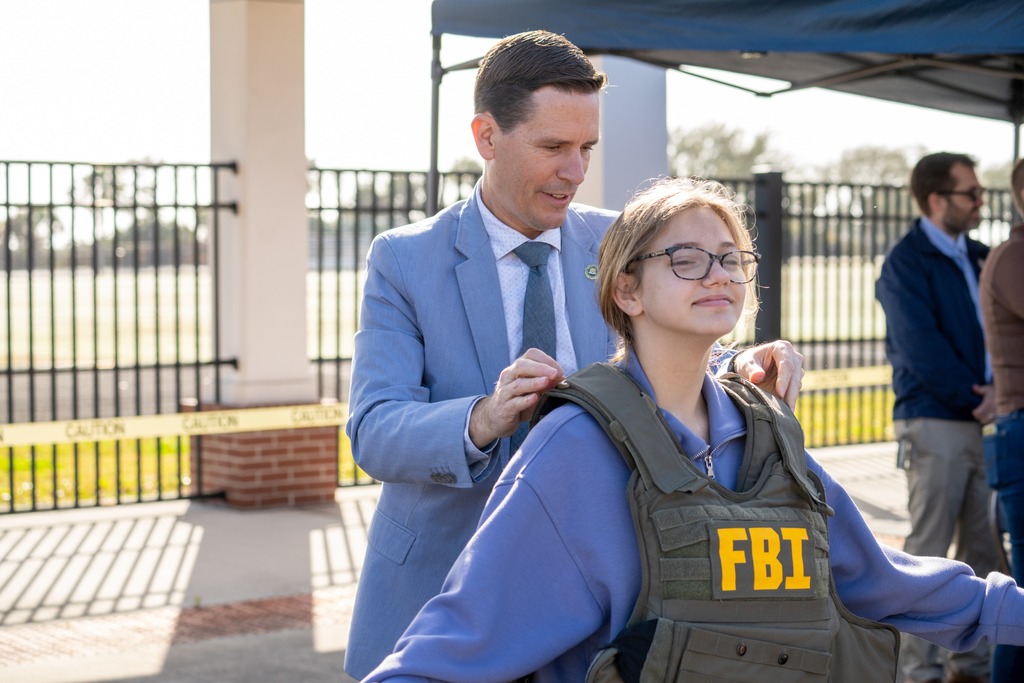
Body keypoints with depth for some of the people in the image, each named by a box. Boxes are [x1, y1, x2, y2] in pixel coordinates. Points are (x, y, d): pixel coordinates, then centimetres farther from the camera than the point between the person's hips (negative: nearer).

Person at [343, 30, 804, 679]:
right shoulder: (403, 260, -6)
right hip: (442, 592, -2)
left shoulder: (615, 244, 3)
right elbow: (374, 430, -15)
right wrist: (480, 421, -36)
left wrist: (742, 367, -21)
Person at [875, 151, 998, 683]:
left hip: (985, 422, 7)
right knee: (927, 554, -2)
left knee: (983, 553, 8)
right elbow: (922, 350, -12)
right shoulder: (906, 262, -5)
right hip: (936, 423, -7)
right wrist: (978, 398, -10)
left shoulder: (979, 257, 15)